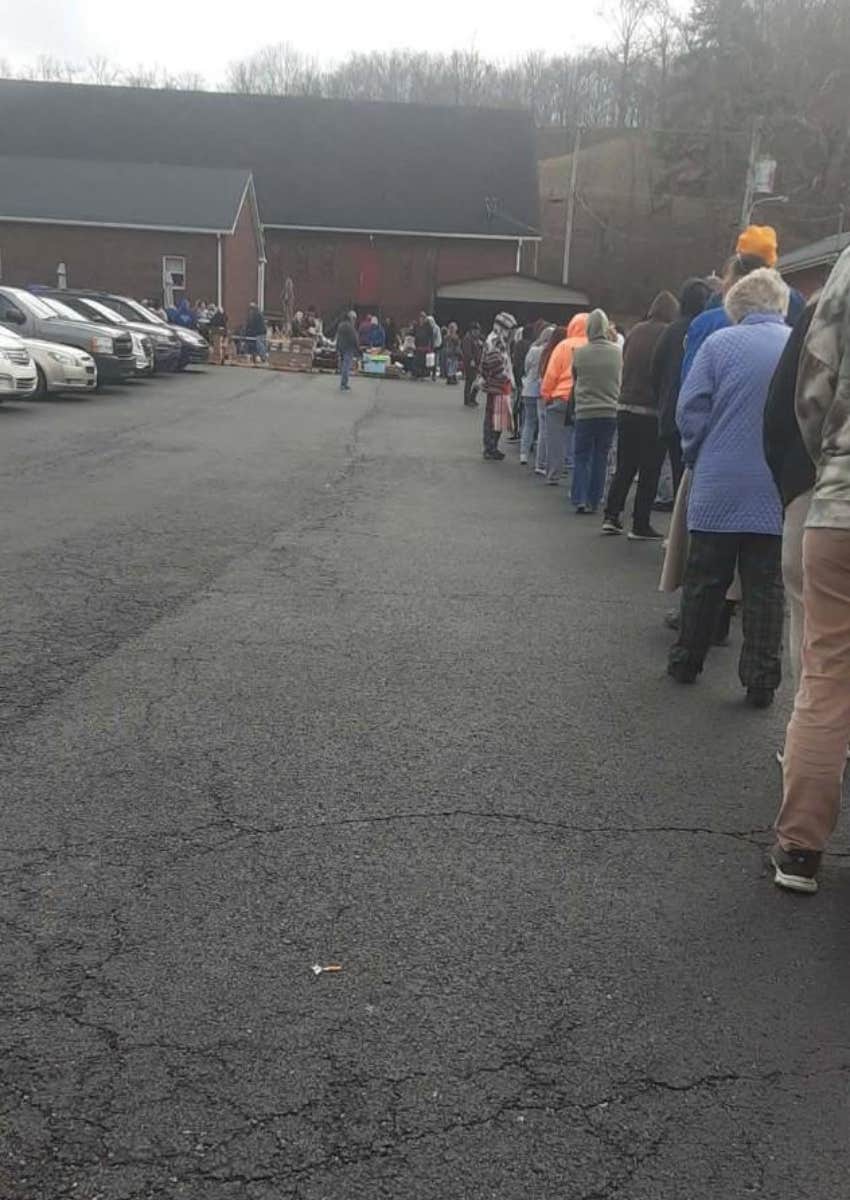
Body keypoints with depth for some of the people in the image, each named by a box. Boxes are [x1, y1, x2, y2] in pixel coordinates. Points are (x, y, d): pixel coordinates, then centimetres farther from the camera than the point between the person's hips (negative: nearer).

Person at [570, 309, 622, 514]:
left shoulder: (580, 352, -7)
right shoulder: (617, 352, -4)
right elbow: (621, 381, 9)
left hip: (585, 412, -1)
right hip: (610, 411, 1)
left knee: (581, 457, 7)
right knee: (601, 457, 9)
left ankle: (579, 499, -4)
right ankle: (594, 501, 11)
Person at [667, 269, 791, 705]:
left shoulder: (720, 343, -4)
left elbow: (691, 411, -6)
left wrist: (696, 458, 9)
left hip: (719, 488, -1)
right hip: (777, 494, 1)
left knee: (705, 580, 12)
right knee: (766, 587, 7)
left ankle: (686, 662, 23)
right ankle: (761, 680, 9)